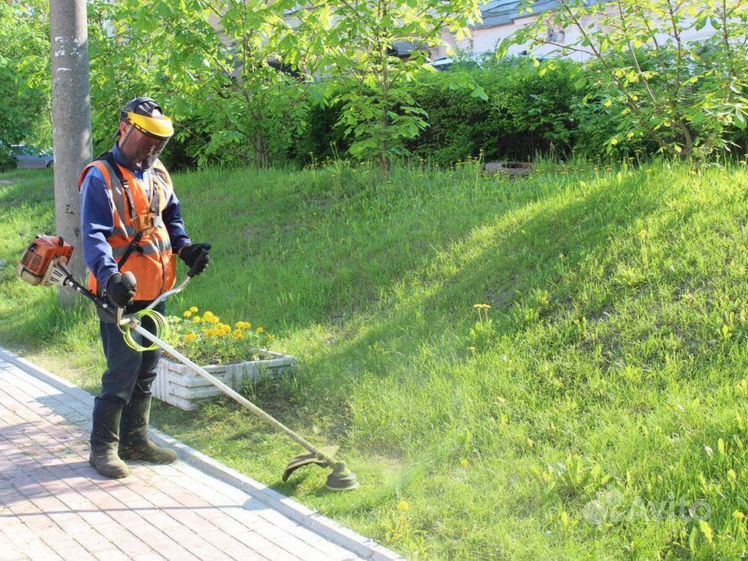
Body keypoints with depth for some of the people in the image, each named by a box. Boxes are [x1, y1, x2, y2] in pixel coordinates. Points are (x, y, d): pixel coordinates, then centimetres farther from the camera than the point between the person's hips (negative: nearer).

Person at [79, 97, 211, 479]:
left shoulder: (158, 174, 12)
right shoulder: (101, 177, -12)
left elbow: (172, 218, 21)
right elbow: (93, 236, -21)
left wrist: (185, 248, 1)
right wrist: (111, 276, -37)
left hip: (155, 290, 8)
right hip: (120, 293, -8)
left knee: (147, 369, 14)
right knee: (124, 370, -8)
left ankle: (134, 441, 27)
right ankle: (103, 448, 6)